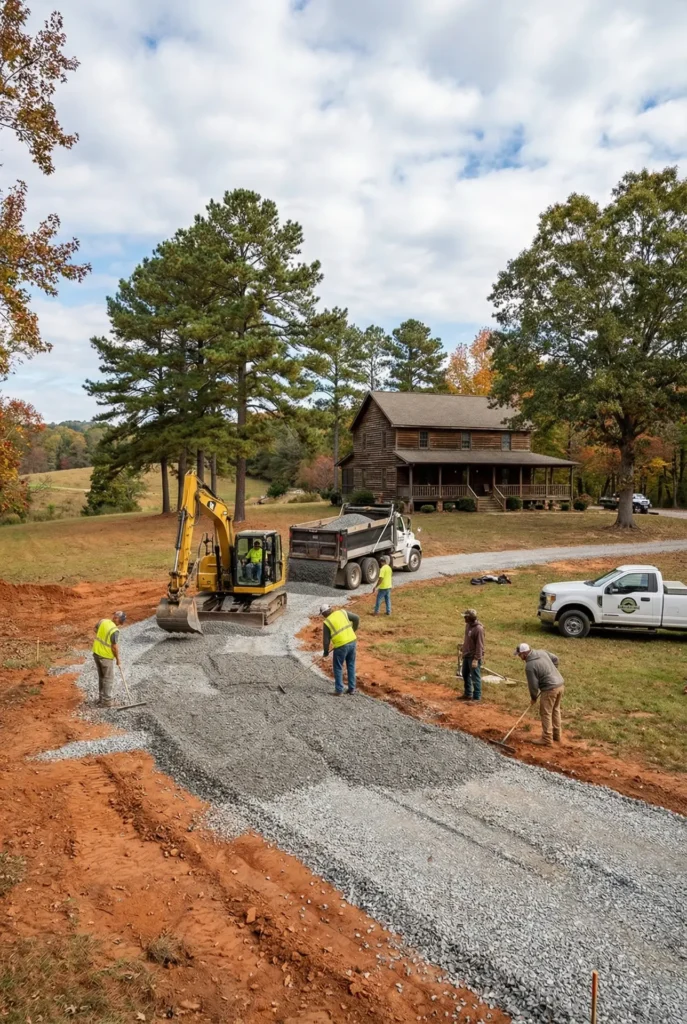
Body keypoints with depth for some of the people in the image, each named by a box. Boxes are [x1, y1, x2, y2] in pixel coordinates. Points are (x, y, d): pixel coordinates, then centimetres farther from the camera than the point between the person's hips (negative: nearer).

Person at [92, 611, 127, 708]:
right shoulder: (115, 630, -25)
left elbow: (96, 628, 19)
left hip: (96, 653, 8)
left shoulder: (103, 621, -4)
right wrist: (118, 659, -6)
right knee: (109, 679, 7)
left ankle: (101, 698, 32)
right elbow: (114, 647, -20)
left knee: (101, 677, 21)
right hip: (106, 657, -7)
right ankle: (106, 701, 13)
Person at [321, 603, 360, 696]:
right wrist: (352, 631, 19)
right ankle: (352, 688, 24)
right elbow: (356, 618, 7)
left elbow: (326, 640, -2)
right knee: (351, 666, 18)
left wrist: (325, 652, 13)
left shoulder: (327, 622, -6)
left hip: (341, 646, -5)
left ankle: (339, 690, 14)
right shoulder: (342, 612, 5)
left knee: (338, 668, 11)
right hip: (352, 642, 5)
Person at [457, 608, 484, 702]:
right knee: (465, 674, 20)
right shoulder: (468, 625, 4)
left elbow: (480, 645, -22)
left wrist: (476, 659, -23)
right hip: (466, 655, 9)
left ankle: (477, 697, 9)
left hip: (474, 657, -9)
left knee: (475, 677, 0)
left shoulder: (478, 628, -23)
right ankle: (468, 694, 34)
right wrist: (462, 650, 19)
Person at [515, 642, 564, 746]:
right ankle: (557, 735, 33)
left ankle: (547, 740, 9)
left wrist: (533, 697, 6)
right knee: (555, 710, 22)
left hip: (550, 689, -9)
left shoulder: (529, 666, -17)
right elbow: (555, 659, 19)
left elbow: (533, 685, -11)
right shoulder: (542, 652, 4)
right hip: (561, 684, 9)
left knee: (545, 713, 4)